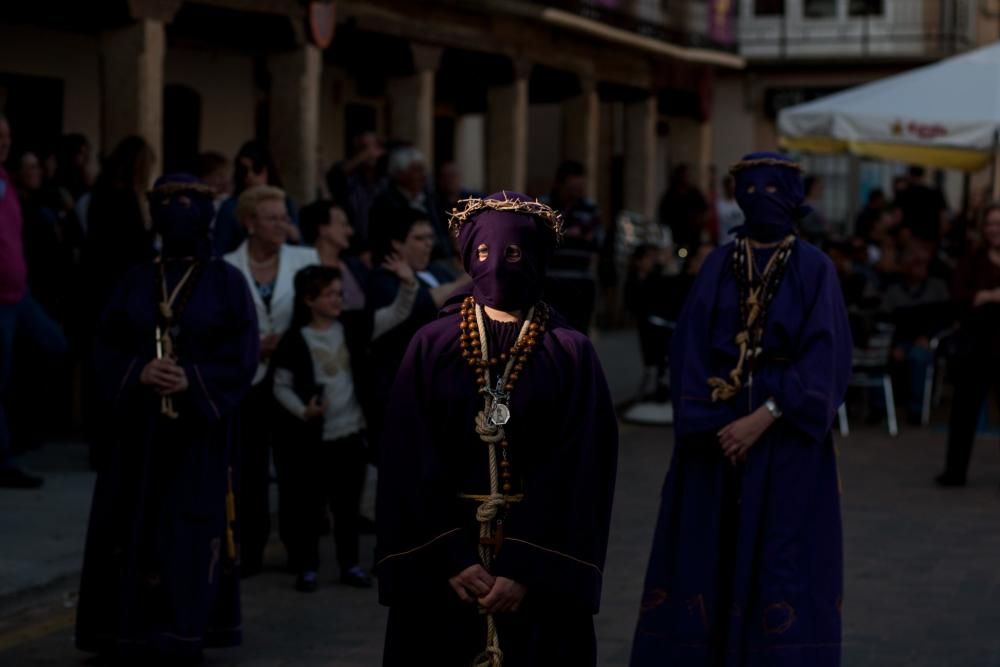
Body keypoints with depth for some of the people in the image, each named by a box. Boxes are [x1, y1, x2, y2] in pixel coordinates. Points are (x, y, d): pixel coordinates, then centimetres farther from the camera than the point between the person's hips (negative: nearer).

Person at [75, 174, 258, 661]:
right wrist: (139, 373, -14)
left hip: (201, 427, -3)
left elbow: (242, 354, -5)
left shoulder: (226, 282, 1)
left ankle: (182, 632, 2)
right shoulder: (136, 282, 9)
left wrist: (192, 380, -18)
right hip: (139, 425, 3)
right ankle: (131, 629, 8)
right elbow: (107, 348, 6)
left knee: (193, 527, -4)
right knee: (134, 526, 1)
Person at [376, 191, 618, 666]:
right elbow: (411, 464, -4)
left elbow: (577, 473, -7)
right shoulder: (431, 345, 0)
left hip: (539, 556, -1)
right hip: (443, 557, 1)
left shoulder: (570, 354, -2)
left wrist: (527, 569, -15)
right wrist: (450, 558, -13)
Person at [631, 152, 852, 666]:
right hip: (717, 430, 3)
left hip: (786, 437, -2)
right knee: (710, 551, 3)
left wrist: (764, 417, -17)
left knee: (781, 559, -4)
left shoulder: (815, 270, -1)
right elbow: (690, 348, 1)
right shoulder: (718, 265, 7)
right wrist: (713, 423, -12)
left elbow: (824, 358, -9)